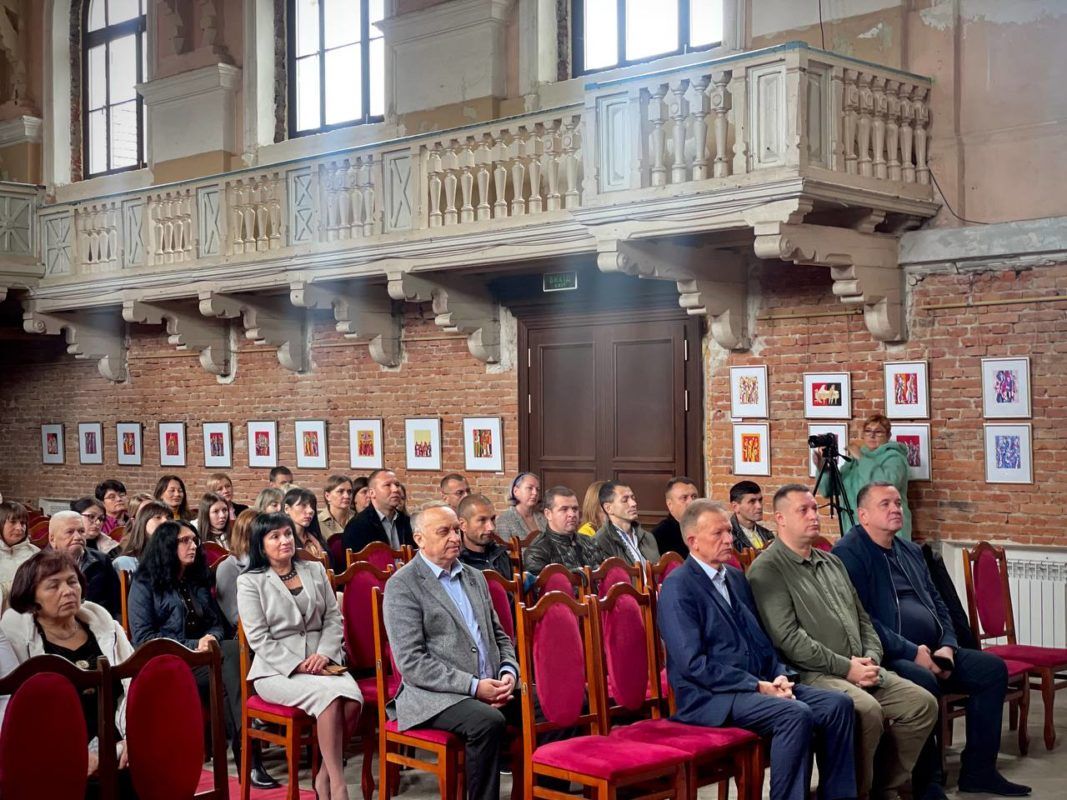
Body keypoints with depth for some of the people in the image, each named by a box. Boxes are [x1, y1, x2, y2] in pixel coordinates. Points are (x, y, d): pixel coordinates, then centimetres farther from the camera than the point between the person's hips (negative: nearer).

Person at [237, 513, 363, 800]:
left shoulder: (315, 570, 16)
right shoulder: (249, 581, 3)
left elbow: (334, 619, 13)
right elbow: (259, 639, -4)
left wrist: (324, 653, -7)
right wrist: (297, 665, -14)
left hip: (320, 661, 4)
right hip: (276, 669, -4)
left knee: (352, 696, -29)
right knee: (328, 694, -33)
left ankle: (325, 777, -13)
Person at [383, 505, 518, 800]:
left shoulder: (474, 577, 18)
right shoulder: (402, 585, -4)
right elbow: (411, 662, -12)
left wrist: (509, 672, 0)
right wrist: (473, 685, -17)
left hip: (490, 687, 6)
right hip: (435, 696, -6)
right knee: (489, 721, -33)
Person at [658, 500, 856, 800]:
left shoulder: (736, 577, 16)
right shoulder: (677, 588, -10)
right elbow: (694, 664, -17)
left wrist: (779, 675, -1)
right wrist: (757, 686, -18)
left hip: (759, 684, 8)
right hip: (710, 695, -8)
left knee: (838, 703, -11)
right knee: (796, 714, -30)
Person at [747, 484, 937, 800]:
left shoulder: (832, 562, 21)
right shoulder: (767, 570, -6)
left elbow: (863, 618, 22)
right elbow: (787, 637, -16)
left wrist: (871, 658, 1)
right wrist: (845, 667, -16)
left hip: (861, 670, 8)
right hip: (811, 674, -8)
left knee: (922, 703, -7)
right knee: (867, 710, -32)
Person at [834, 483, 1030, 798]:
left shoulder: (911, 551, 19)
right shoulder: (849, 553, -9)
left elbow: (937, 603, 22)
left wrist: (947, 645, 2)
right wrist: (912, 652, -20)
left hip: (930, 651, 9)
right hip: (885, 657, -9)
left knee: (992, 668, -1)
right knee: (924, 682, -35)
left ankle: (978, 770, 6)